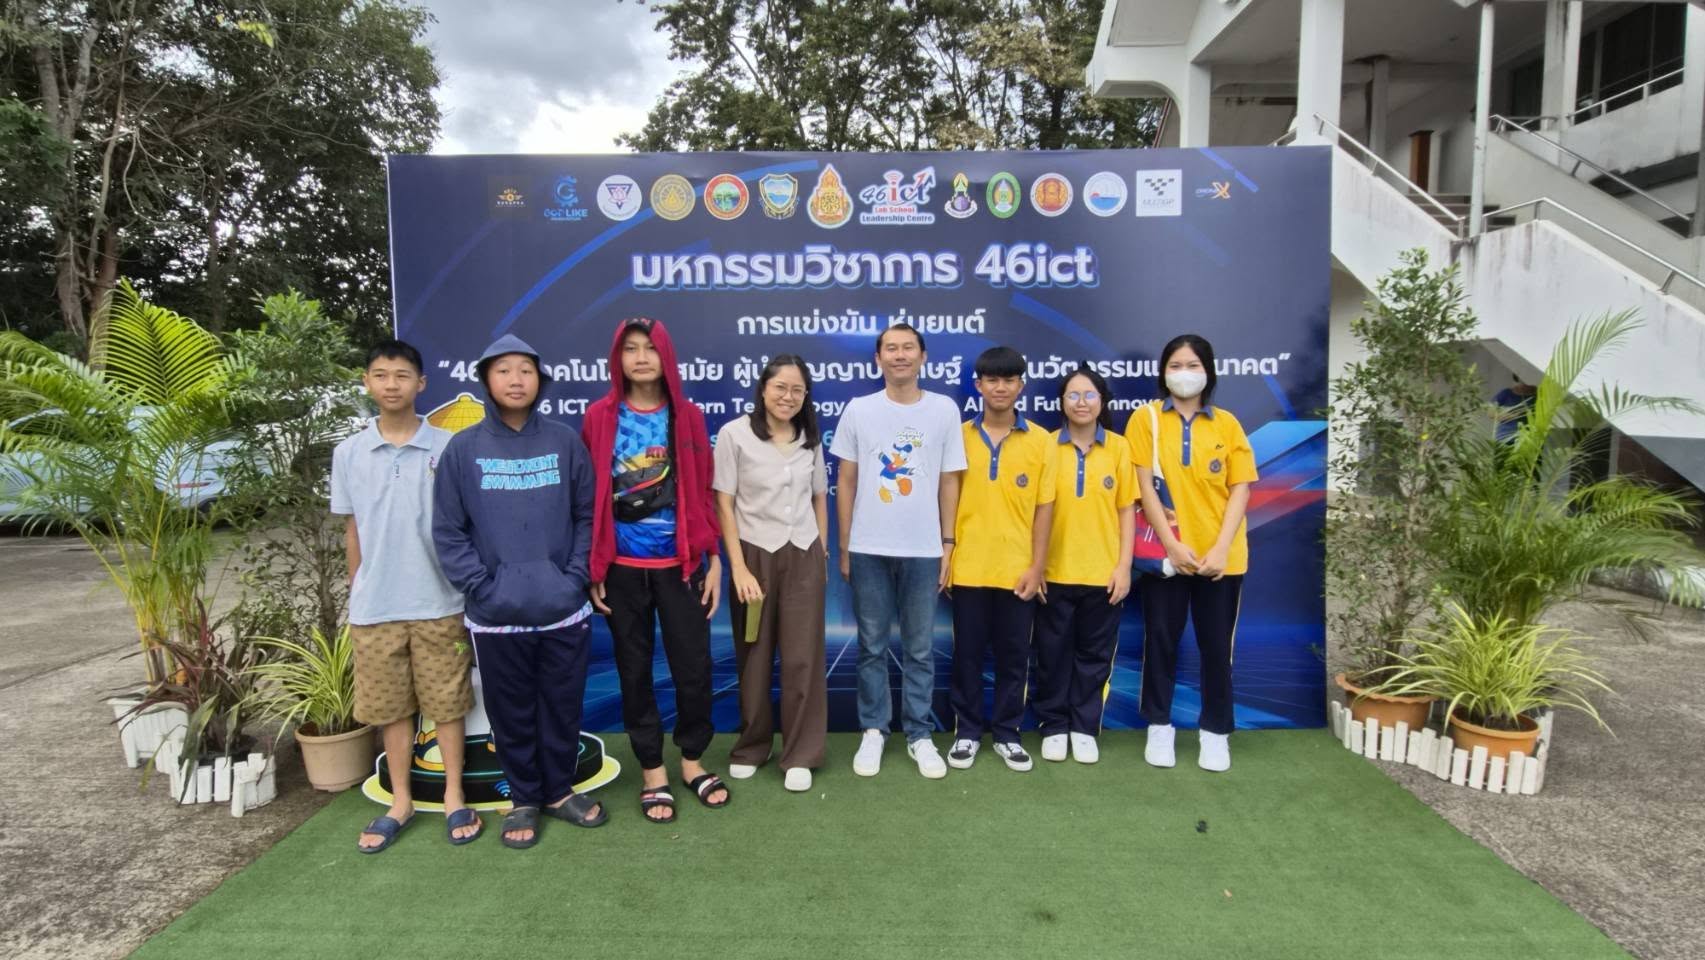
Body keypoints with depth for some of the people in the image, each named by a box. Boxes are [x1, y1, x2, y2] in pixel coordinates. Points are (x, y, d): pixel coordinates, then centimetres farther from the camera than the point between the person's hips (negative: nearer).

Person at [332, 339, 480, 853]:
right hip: (374, 607, 3)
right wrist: (357, 594, 11)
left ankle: (454, 796, 23)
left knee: (446, 701, 8)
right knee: (391, 706, 13)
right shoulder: (348, 453, 3)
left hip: (438, 602, -2)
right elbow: (352, 529, 10)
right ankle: (400, 801, 28)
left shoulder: (448, 448, -5)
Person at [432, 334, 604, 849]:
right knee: (511, 714, 13)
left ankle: (560, 790, 34)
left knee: (563, 708, 14)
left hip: (564, 610, 1)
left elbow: (588, 516, 3)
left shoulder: (565, 441, 0)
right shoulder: (462, 448, -3)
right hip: (496, 617, 0)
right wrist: (481, 587, -10)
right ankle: (524, 799, 32)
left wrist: (576, 576, -7)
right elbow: (447, 531, -2)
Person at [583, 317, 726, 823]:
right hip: (623, 567, 0)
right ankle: (651, 770, 24)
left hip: (680, 563, 1)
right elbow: (589, 497, 2)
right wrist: (592, 568, -1)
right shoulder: (600, 418, 1)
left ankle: (691, 759, 25)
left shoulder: (687, 417, 3)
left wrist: (713, 559, 1)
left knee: (693, 665, 4)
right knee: (634, 670, 9)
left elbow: (703, 494, 4)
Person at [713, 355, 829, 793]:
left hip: (804, 557, 3)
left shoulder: (810, 438, 6)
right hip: (755, 555, -3)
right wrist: (738, 567, -13)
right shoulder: (734, 434, -7)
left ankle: (800, 756, 14)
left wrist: (823, 553, 9)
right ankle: (750, 747, 28)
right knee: (754, 659, 9)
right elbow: (724, 505, -8)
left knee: (803, 658, 3)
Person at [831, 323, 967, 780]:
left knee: (919, 649, 9)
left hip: (923, 550, 0)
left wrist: (948, 543, 3)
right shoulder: (859, 410, 2)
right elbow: (846, 482, 5)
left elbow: (949, 482, 6)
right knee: (872, 647, 10)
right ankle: (873, 731, 23)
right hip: (868, 549, 0)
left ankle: (919, 735, 21)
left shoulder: (944, 409, 2)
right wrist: (843, 546, 4)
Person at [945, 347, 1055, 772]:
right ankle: (967, 731, 24)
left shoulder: (1040, 440, 1)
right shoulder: (959, 436, 1)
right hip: (969, 568, 0)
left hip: (1018, 569, 0)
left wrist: (1036, 567, -4)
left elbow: (1044, 508, 1)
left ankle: (1006, 733, 26)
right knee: (967, 654, 9)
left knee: (1014, 655, 10)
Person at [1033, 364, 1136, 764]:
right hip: (1055, 572, 0)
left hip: (1103, 573, 1)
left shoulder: (1119, 448, 1)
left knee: (1094, 655, 10)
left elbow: (1126, 510, 3)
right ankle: (1054, 726, 24)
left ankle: (1085, 728, 25)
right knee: (1053, 653, 9)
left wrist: (1124, 566, -2)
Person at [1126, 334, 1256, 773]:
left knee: (1217, 646, 8)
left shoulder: (1227, 424, 4)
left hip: (1220, 556, 1)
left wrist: (1221, 548, -10)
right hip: (1165, 553, -1)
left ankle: (1215, 732, 23)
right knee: (1161, 640, 7)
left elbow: (1240, 489, 0)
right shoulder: (1145, 420, 0)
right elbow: (1145, 487, -6)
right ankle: (1159, 726, 22)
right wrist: (1172, 544, -13)